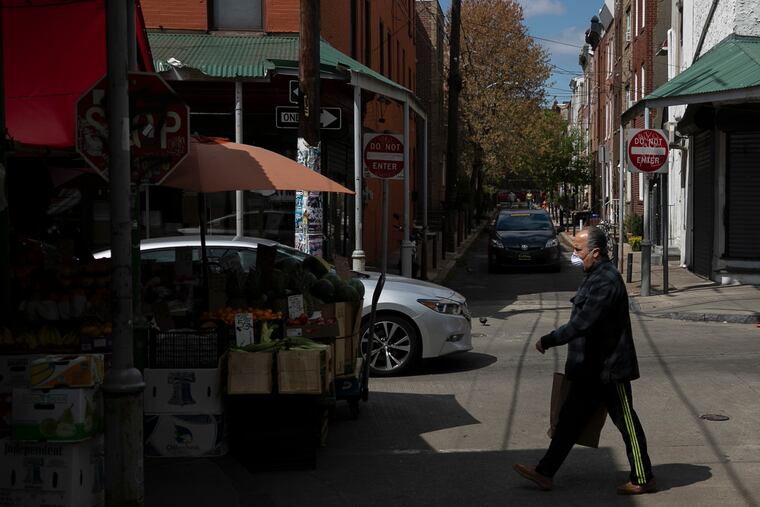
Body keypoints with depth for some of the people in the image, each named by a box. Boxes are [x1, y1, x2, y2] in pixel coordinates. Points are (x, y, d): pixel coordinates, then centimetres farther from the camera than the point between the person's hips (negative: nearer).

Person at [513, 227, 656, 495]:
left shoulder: (606, 282, -23)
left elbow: (582, 323, -28)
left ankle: (643, 479, 14)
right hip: (591, 368, 10)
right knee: (570, 419, 11)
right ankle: (545, 472, 16)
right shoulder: (595, 277, 10)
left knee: (626, 422, 2)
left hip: (609, 369, -10)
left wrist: (548, 341, -20)